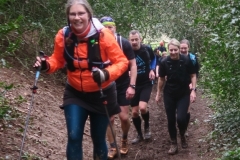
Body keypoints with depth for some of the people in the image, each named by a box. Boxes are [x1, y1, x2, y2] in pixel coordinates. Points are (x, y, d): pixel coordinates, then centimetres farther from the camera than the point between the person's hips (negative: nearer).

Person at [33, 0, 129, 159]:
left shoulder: (103, 35, -20)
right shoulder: (63, 35, -11)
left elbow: (122, 62, -16)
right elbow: (58, 60, 4)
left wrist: (106, 74, -35)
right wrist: (46, 64, -18)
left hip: (101, 94, -2)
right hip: (75, 93, 2)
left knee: (98, 139, 10)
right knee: (74, 137, -8)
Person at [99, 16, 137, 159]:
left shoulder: (124, 43, -12)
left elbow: (133, 65, -8)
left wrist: (132, 86, -15)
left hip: (123, 85, -1)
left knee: (124, 117, -2)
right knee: (109, 118, 0)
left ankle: (124, 140, 27)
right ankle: (113, 147, 14)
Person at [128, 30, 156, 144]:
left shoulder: (147, 49, -11)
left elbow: (153, 58, 12)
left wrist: (152, 70, -4)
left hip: (146, 83, -1)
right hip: (134, 85, 2)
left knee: (142, 107, -20)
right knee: (134, 112, 3)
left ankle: (147, 126, 10)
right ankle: (139, 134, 24)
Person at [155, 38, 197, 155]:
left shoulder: (186, 61, -14)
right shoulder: (164, 62, -10)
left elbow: (193, 76, -2)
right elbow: (161, 78, 4)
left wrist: (193, 90, -11)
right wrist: (158, 93, 8)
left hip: (184, 94, -1)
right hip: (169, 94, 2)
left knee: (181, 118, -14)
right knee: (171, 119, 4)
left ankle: (183, 136, 18)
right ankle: (173, 143, 22)